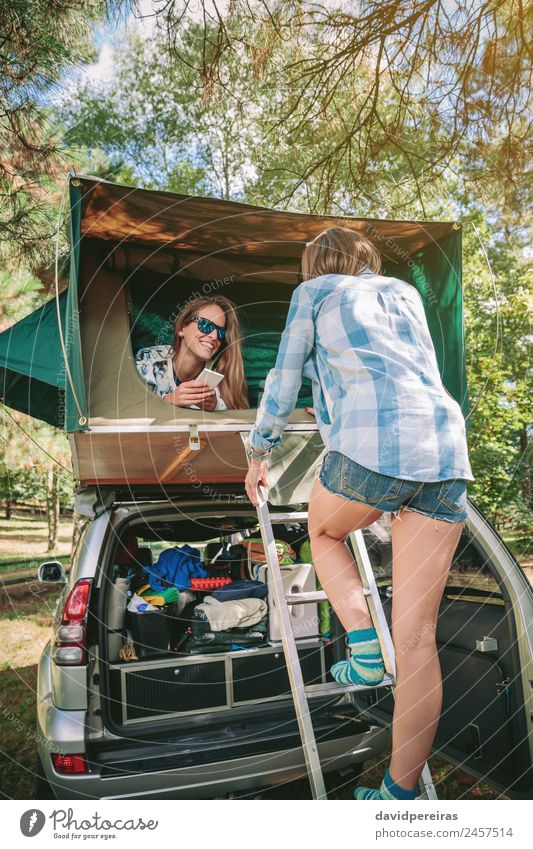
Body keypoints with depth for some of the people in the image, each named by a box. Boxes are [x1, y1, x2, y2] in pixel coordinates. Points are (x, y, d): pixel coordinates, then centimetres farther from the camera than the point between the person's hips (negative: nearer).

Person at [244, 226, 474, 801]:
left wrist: (258, 457, 30)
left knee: (323, 531, 28)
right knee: (416, 635, 7)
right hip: (446, 450, 5)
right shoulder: (405, 293, 30)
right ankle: (401, 791, 15)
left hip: (371, 445, -5)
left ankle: (364, 644, 10)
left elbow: (283, 383, 19)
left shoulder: (313, 292, 18)